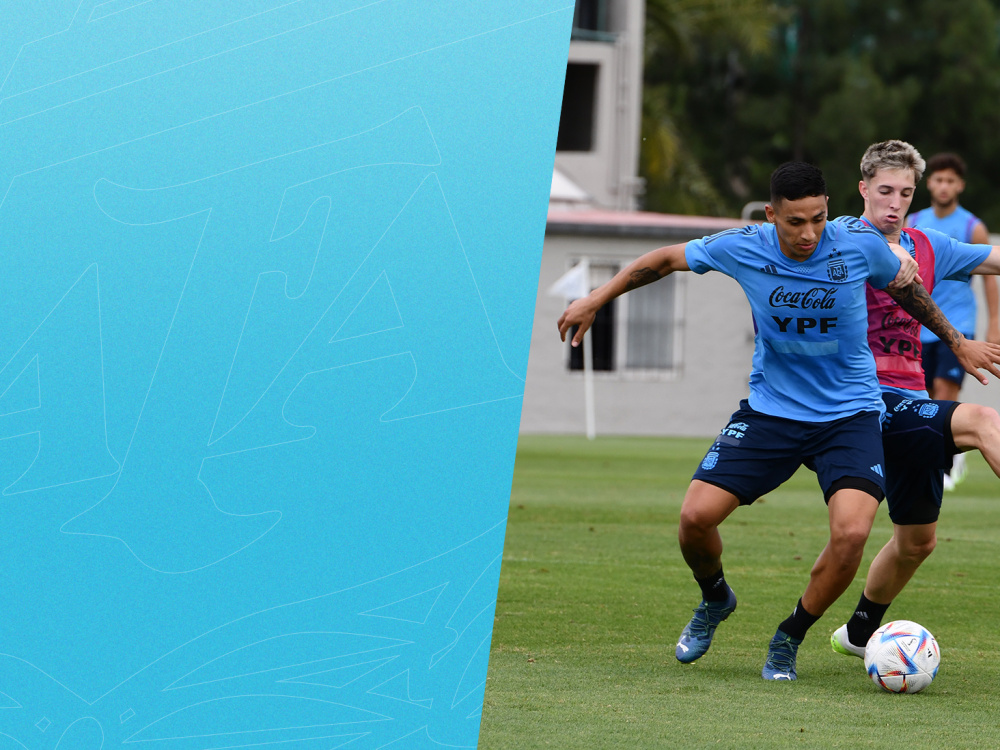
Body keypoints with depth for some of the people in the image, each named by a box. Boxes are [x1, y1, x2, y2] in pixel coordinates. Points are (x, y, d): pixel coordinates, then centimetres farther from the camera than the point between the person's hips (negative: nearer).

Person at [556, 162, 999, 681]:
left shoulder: (860, 244, -14)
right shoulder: (742, 249, -13)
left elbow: (906, 286, 7)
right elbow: (667, 259, 4)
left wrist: (956, 341, 19)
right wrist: (595, 301, 5)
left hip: (849, 413, -1)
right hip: (770, 408, 1)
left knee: (852, 532, -23)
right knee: (696, 516, -11)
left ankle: (789, 639, 2)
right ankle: (715, 599, 24)